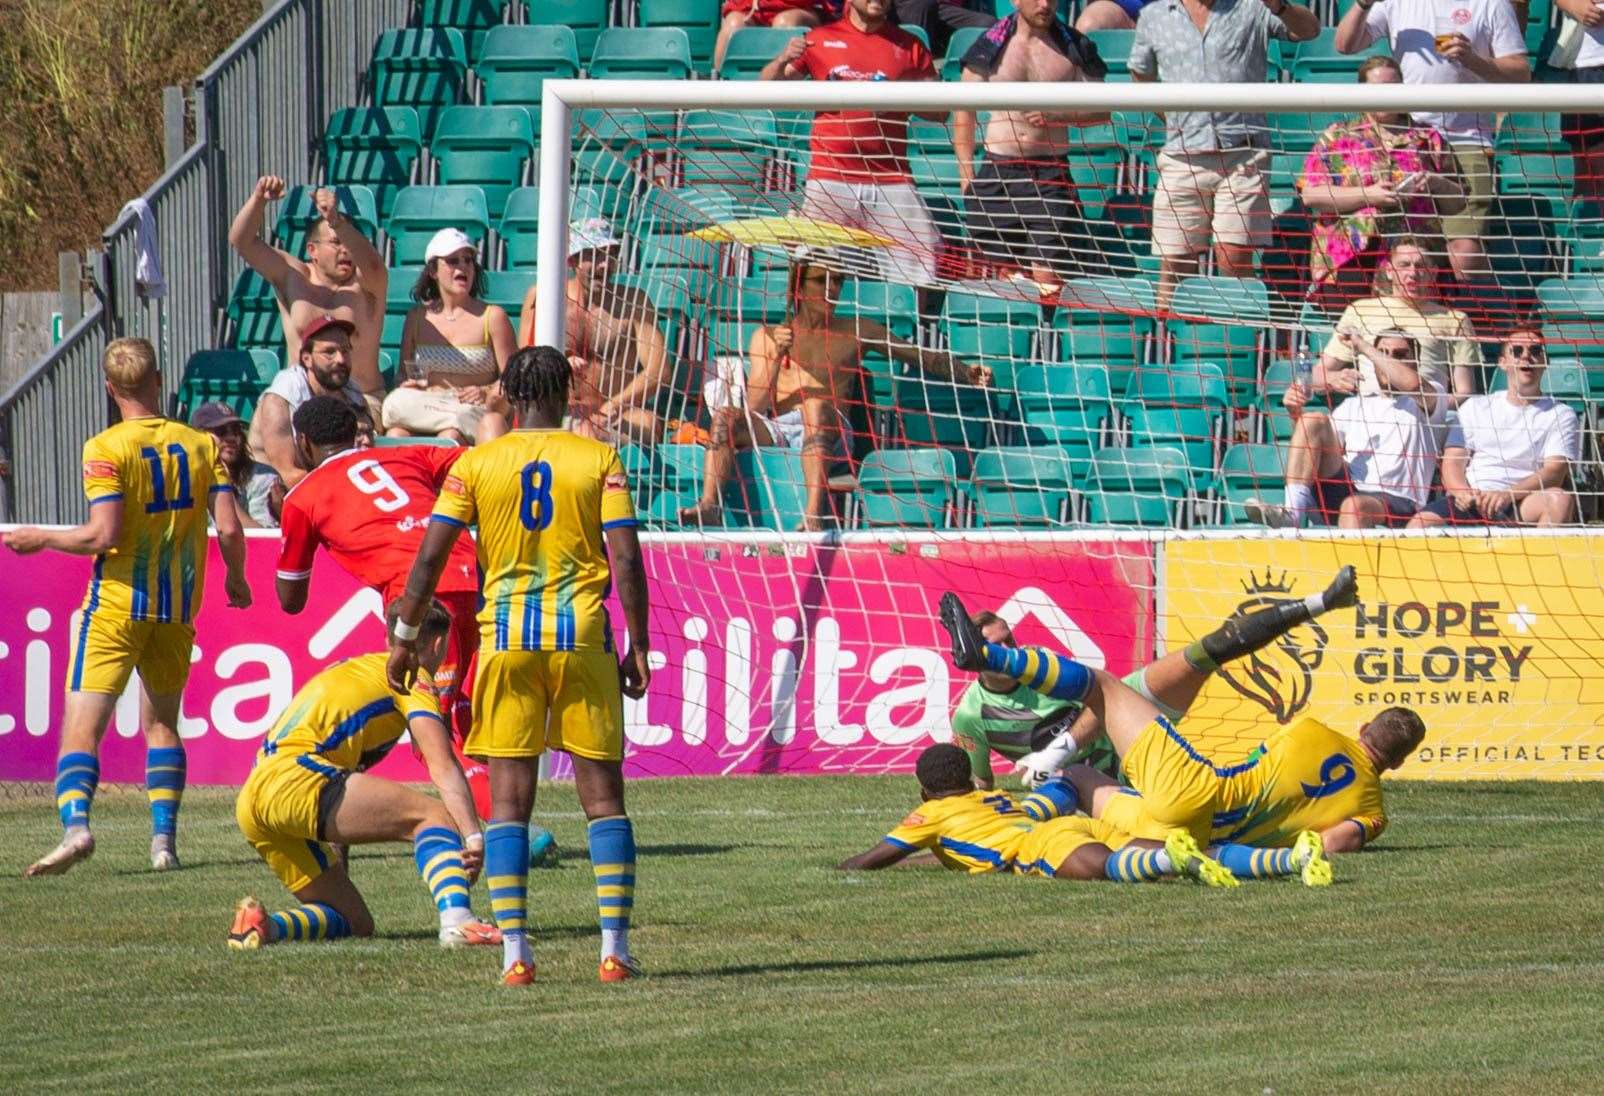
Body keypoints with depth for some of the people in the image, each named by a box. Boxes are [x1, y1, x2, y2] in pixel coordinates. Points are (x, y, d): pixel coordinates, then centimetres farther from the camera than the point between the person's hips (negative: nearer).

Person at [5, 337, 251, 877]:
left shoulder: (106, 448, -9)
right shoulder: (201, 444, 3)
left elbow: (104, 535, -17)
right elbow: (229, 529, -2)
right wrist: (236, 580, 18)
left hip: (116, 605, -4)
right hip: (178, 609, 4)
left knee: (80, 726, -6)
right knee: (161, 722, 19)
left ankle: (75, 822, -29)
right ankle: (164, 840, 10)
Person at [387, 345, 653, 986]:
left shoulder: (475, 464, 3)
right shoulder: (599, 460, 1)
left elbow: (430, 556, -1)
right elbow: (626, 559, -5)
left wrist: (404, 637, 7)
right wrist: (639, 645, 1)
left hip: (505, 638, 0)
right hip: (584, 637, 0)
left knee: (508, 800, 3)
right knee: (603, 795, 6)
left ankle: (514, 952, -5)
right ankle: (615, 946, 0)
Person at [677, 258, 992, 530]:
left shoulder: (856, 332, 19)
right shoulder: (766, 336, 19)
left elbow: (923, 358, 19)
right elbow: (754, 406, 8)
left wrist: (966, 373, 3)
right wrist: (776, 357, -7)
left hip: (830, 433, -2)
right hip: (775, 430, 2)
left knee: (816, 404, -36)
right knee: (726, 417, -26)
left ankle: (816, 512, -57)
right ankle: (710, 505, -46)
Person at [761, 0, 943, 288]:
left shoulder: (910, 47, 11)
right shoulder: (820, 39, 10)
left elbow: (940, 111, 10)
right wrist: (782, 60, -11)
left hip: (891, 182, 1)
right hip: (831, 183, -1)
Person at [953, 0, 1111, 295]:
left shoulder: (1074, 47, 4)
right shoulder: (990, 46, 5)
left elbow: (1101, 110, 5)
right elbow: (964, 113, 9)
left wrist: (1056, 116, -14)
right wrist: (967, 177, 3)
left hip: (1050, 174, -1)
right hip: (998, 171, 1)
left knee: (1049, 277, -10)